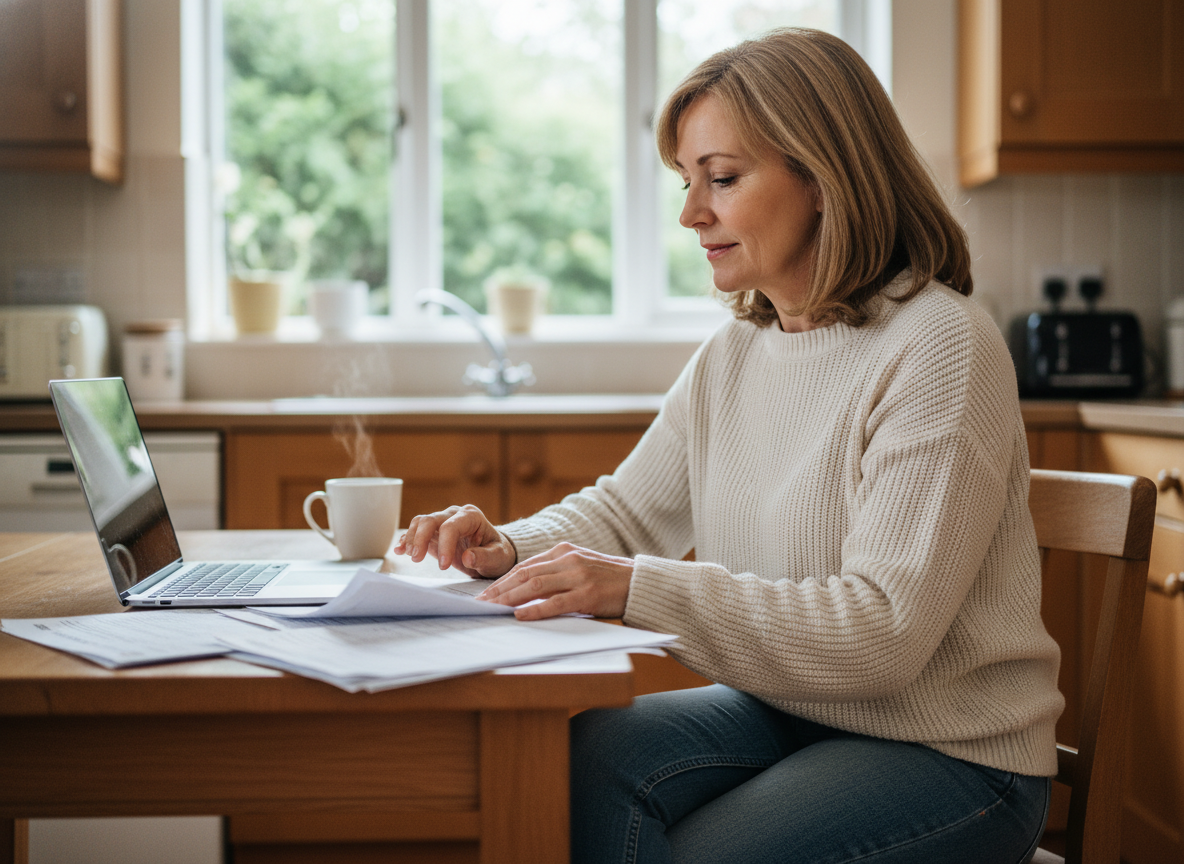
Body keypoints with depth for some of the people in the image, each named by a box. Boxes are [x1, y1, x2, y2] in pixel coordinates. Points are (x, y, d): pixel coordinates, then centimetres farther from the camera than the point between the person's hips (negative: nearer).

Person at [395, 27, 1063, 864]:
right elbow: (623, 510, 14)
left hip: (953, 755, -6)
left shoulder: (939, 348, -18)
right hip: (786, 714, 6)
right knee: (585, 758, -20)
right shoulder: (731, 357, 7)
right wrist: (511, 548, -8)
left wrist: (640, 588, -30)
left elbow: (883, 630, -25)